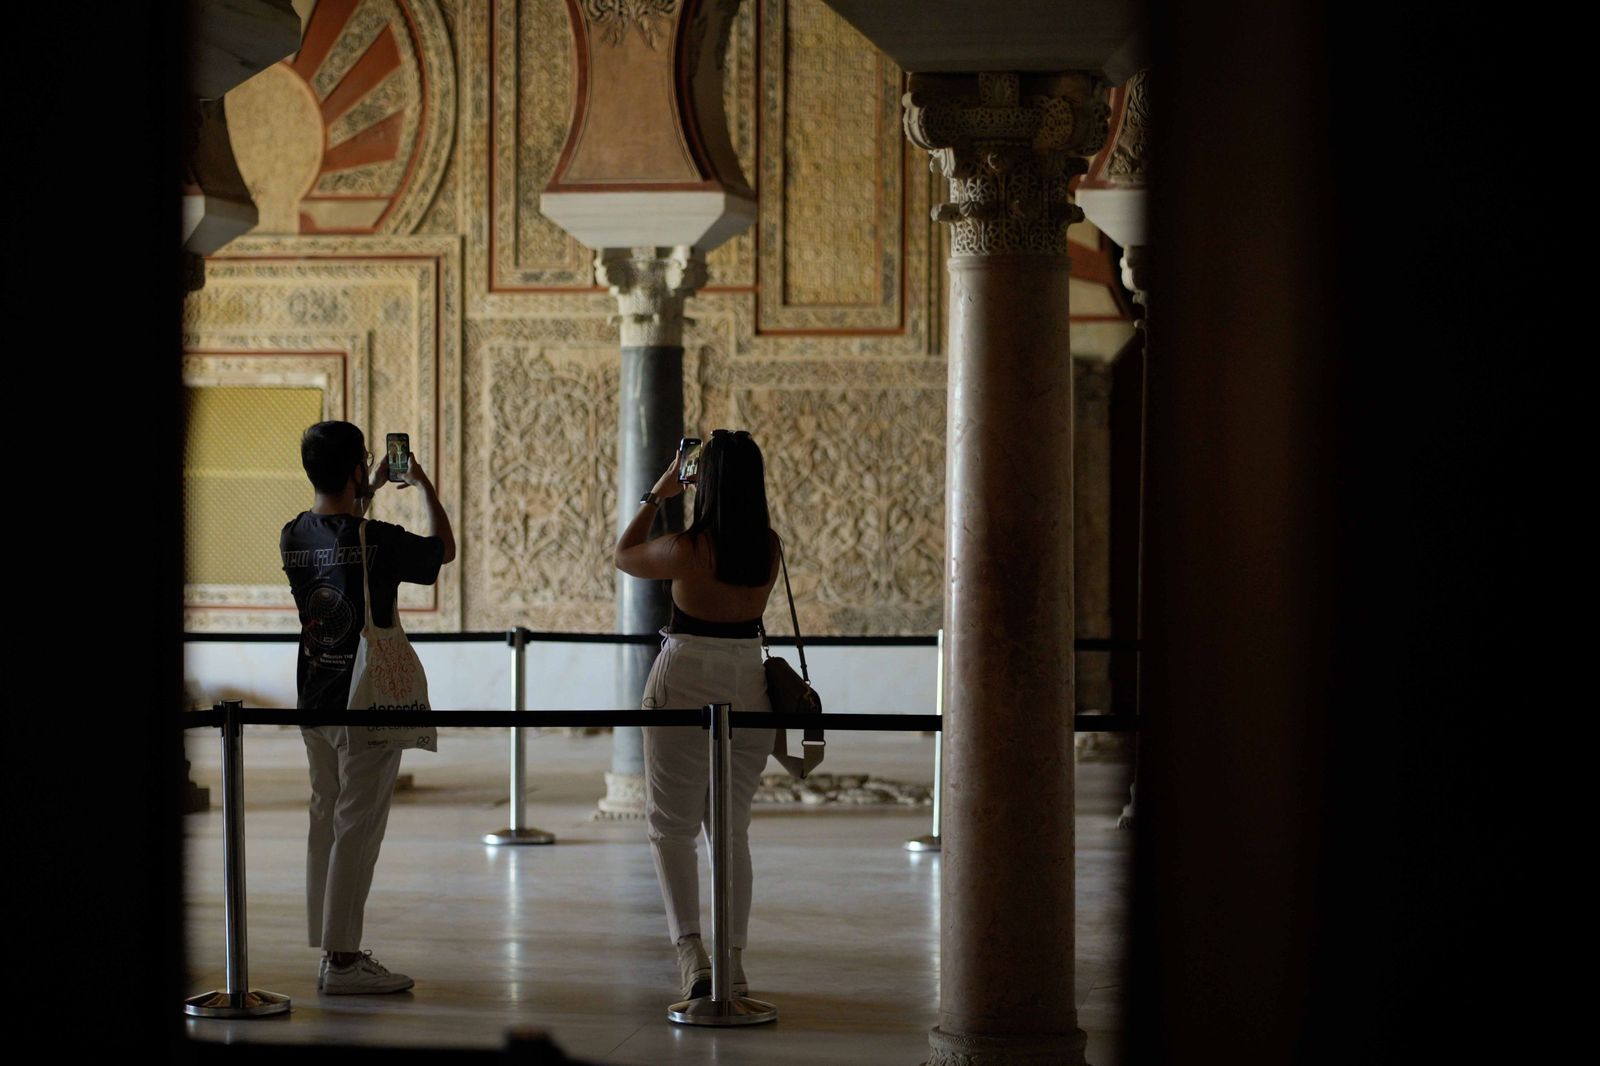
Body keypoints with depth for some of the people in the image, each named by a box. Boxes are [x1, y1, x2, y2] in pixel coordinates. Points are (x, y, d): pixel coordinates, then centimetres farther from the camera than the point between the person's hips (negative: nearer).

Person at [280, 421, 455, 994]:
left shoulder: (294, 537, 1)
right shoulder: (379, 541, -18)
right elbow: (444, 550, 1)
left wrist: (370, 491, 30)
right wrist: (424, 486, 13)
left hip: (314, 704, 7)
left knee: (325, 823, 13)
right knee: (356, 828, -2)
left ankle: (332, 947, 19)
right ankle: (342, 959, 0)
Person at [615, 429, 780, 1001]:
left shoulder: (688, 548, -15)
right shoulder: (770, 548, -2)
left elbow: (625, 556, 6)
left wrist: (658, 493, 11)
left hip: (687, 680, -4)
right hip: (749, 681, 4)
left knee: (672, 827, 6)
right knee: (732, 829, 14)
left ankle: (690, 948, -11)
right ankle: (734, 961, 12)